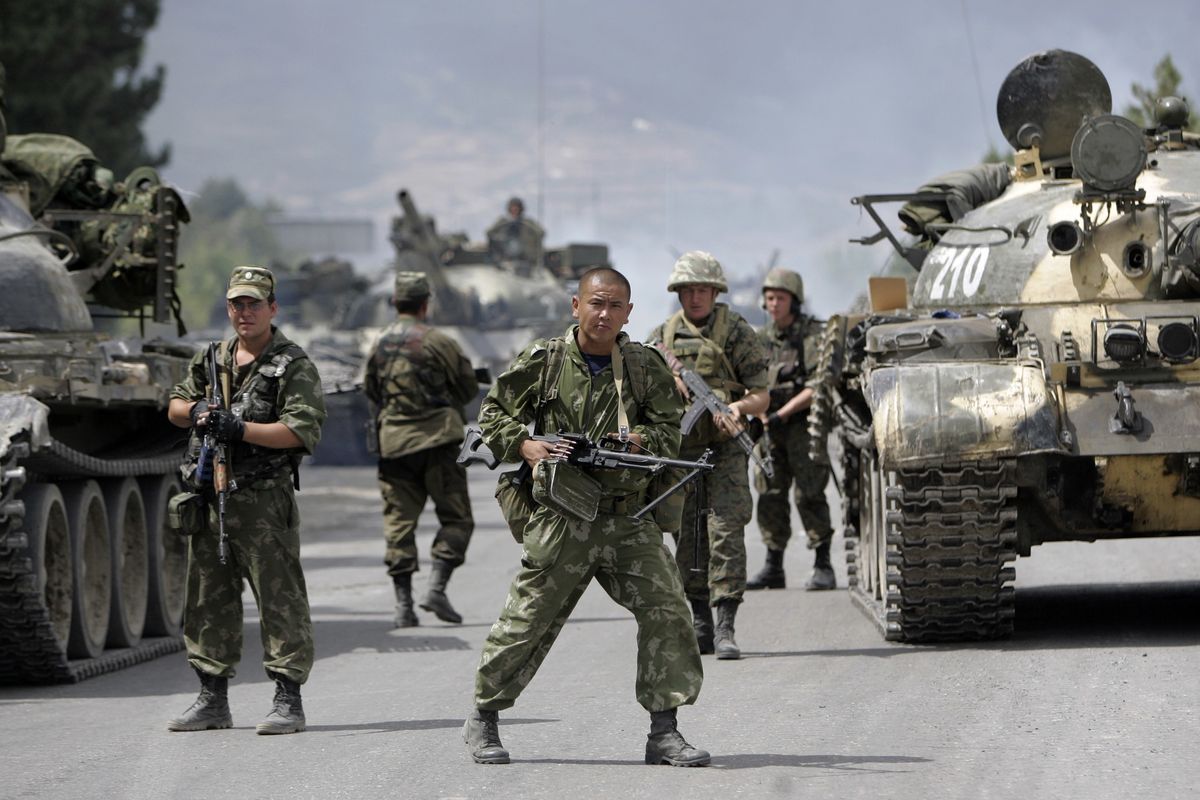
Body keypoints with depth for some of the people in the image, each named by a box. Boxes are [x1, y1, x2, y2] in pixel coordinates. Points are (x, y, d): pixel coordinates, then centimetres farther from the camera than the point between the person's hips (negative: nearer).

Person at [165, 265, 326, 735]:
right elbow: (174, 407, 24)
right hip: (209, 497, 7)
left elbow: (302, 431, -15)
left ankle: (288, 701, -5)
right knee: (208, 599, 10)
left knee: (279, 599, -7)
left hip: (262, 500, -7)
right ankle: (212, 700, 19)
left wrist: (238, 428, -19)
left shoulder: (292, 366, -5)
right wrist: (197, 409, 1)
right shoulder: (212, 360, 15)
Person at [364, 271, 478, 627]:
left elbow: (370, 391, 16)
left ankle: (403, 603, 0)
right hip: (438, 439, -4)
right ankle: (436, 588, -12)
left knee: (399, 522, 7)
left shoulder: (379, 345, 8)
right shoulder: (437, 341, -6)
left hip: (393, 441, 4)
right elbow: (468, 387, 2)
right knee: (456, 518, 4)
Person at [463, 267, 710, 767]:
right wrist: (526, 445, -9)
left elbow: (670, 431, 4)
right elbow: (493, 414, 9)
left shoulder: (645, 366, 6)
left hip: (629, 518, 2)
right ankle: (483, 719, 21)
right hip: (562, 515, -2)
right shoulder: (543, 361, 1)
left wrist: (639, 442, -17)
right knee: (528, 620, 2)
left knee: (665, 609, -9)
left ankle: (664, 732, -3)